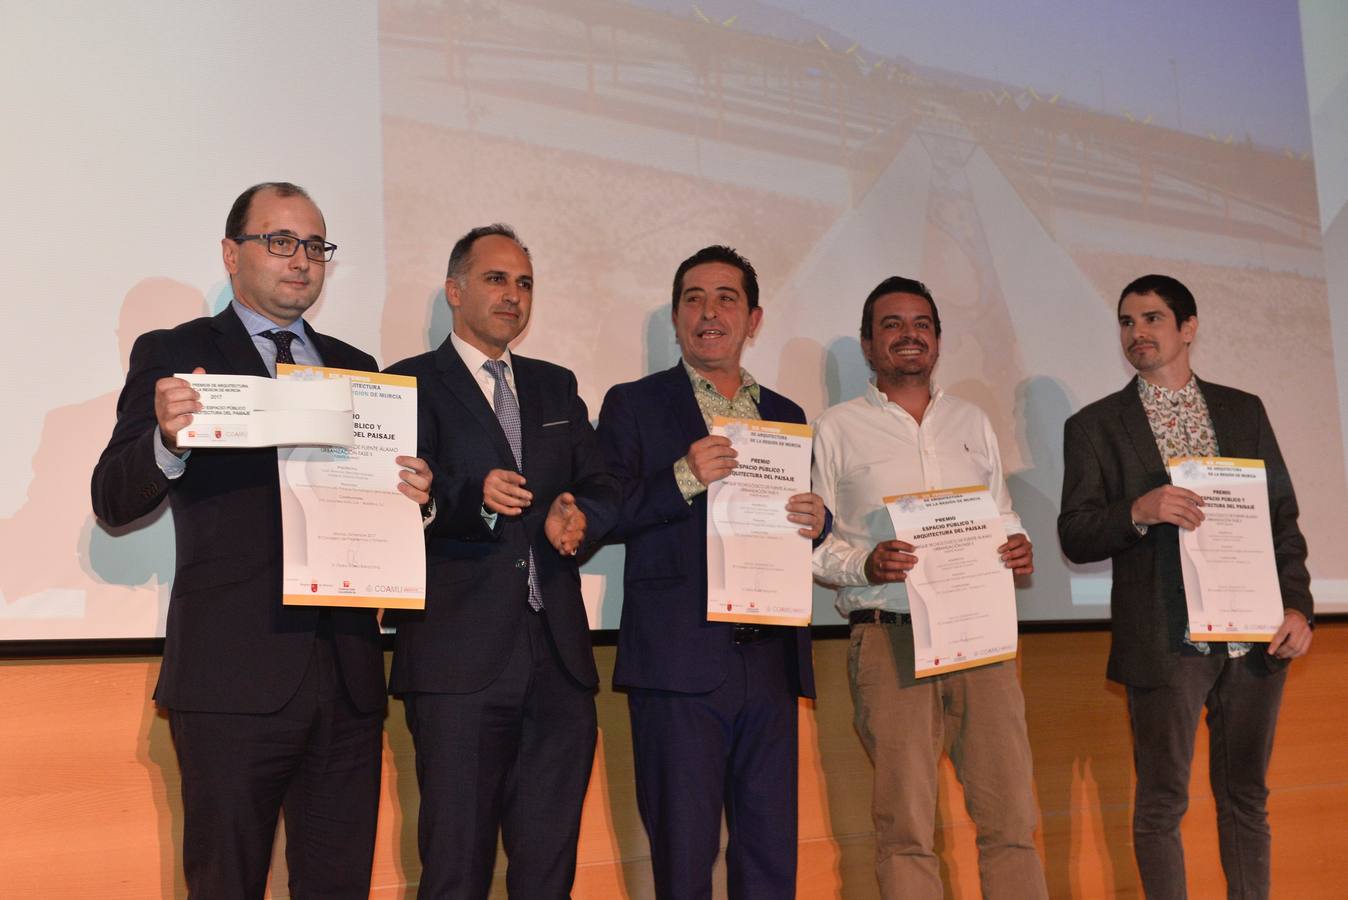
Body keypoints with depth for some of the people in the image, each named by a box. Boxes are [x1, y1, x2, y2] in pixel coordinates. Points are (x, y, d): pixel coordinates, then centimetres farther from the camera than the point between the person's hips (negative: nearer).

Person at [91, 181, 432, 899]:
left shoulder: (355, 368, 18)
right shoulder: (173, 354, 4)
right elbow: (113, 502, -6)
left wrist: (413, 496, -3)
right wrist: (167, 441, -26)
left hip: (347, 676, 5)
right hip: (234, 675, -4)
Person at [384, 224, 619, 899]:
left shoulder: (556, 387, 20)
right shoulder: (413, 384, 3)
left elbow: (601, 489, 15)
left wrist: (576, 515, -7)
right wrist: (473, 497, -26)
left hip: (559, 658, 5)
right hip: (461, 661, -5)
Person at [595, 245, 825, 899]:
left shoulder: (786, 416, 18)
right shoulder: (634, 405, 6)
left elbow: (801, 520, 20)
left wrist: (815, 521, -3)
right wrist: (683, 479, -17)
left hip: (770, 663, 4)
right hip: (679, 664, -4)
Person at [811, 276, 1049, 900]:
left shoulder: (972, 423, 18)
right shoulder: (838, 429, 7)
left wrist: (1018, 549, 0)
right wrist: (865, 565, -15)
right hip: (889, 639, -3)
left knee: (1011, 816, -1)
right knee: (905, 829, -1)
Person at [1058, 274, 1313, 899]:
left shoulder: (1245, 411, 12)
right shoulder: (1095, 425, 4)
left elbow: (1283, 515, 11)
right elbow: (1075, 538, -1)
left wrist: (1297, 605, -1)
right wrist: (1139, 511, -19)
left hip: (1255, 636, 3)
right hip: (1165, 642, -2)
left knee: (1245, 796, 12)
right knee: (1162, 802, 3)